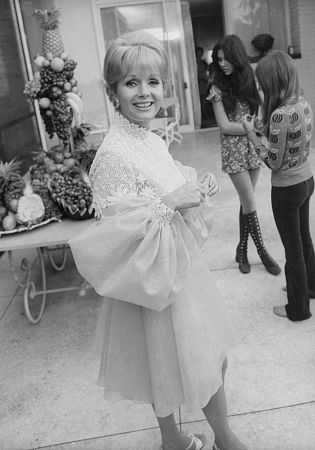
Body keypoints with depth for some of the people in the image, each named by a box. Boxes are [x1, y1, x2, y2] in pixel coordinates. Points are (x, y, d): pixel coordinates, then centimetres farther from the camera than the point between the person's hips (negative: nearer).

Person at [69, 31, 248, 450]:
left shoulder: (154, 141, 3)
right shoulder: (113, 154, -23)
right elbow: (115, 231, -24)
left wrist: (198, 187, -3)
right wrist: (169, 202, -28)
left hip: (183, 267, 8)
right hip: (151, 279, -8)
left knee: (214, 359, 22)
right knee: (168, 371, 14)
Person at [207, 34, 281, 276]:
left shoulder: (252, 81, 3)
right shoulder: (218, 89, -6)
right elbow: (225, 126, -11)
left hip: (254, 146, 3)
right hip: (234, 149, -3)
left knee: (247, 201, 8)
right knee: (250, 201, -1)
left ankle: (242, 249, 22)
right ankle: (262, 251, 14)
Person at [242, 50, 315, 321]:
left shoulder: (280, 115, -26)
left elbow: (274, 162, -20)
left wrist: (251, 134, -13)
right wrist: (263, 130, 4)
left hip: (287, 188, -8)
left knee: (293, 249, 7)